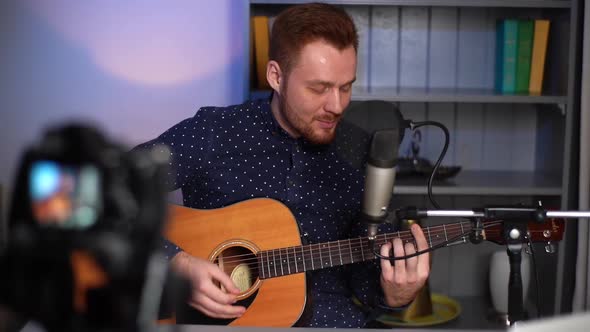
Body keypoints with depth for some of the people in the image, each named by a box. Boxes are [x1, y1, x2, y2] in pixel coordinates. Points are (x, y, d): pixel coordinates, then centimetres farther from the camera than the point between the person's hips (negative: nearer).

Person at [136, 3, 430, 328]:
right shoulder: (211, 133, -5)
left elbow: (362, 274, 10)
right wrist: (177, 262, -19)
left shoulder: (359, 158, 4)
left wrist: (392, 295, -11)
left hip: (328, 316, 1)